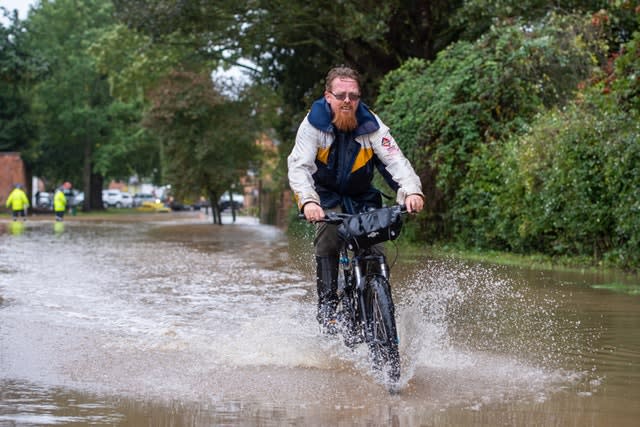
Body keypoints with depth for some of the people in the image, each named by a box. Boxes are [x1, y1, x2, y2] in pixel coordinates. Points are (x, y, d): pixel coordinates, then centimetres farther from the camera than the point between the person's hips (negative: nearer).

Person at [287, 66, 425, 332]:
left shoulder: (370, 125, -16)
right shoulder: (314, 123, -19)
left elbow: (395, 159, -27)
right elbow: (299, 166, -29)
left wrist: (412, 191, -46)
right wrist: (307, 201, -48)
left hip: (362, 197, 2)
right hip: (326, 195, -2)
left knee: (375, 248, -16)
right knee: (328, 234, -29)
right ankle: (327, 308, -23)